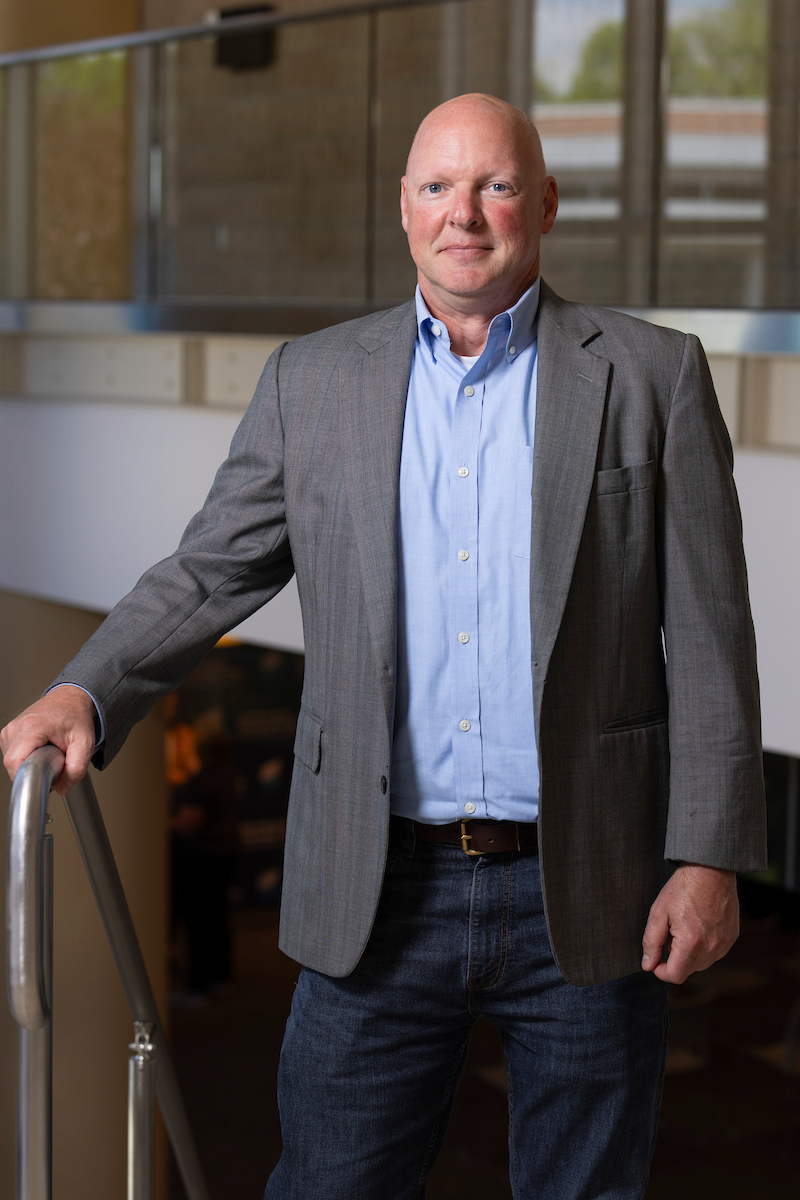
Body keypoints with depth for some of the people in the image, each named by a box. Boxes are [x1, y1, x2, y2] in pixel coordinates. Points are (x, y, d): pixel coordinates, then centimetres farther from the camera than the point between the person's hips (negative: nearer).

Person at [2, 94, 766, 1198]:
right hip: (381, 898, 1)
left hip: (587, 897, -1)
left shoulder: (654, 376, 0)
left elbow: (708, 638, -1)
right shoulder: (312, 381, 6)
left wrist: (709, 858, -6)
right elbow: (211, 572, 7)